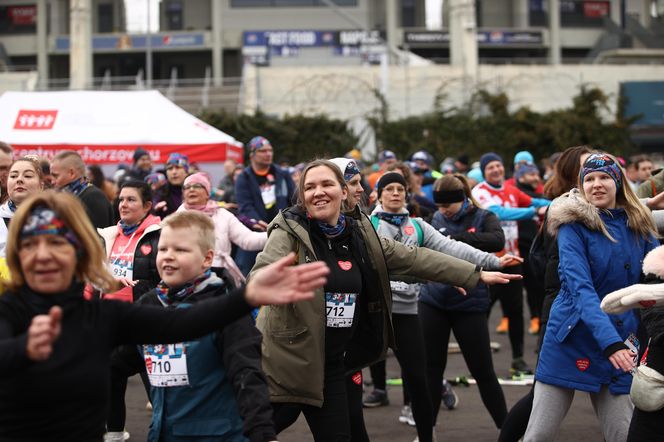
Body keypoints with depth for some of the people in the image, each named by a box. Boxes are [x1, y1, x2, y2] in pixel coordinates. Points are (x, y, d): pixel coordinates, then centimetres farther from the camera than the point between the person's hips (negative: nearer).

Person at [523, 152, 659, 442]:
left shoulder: (638, 227, 5)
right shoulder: (573, 226, -8)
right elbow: (580, 288, -20)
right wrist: (610, 341, -32)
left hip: (622, 343, 3)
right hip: (572, 340, -3)